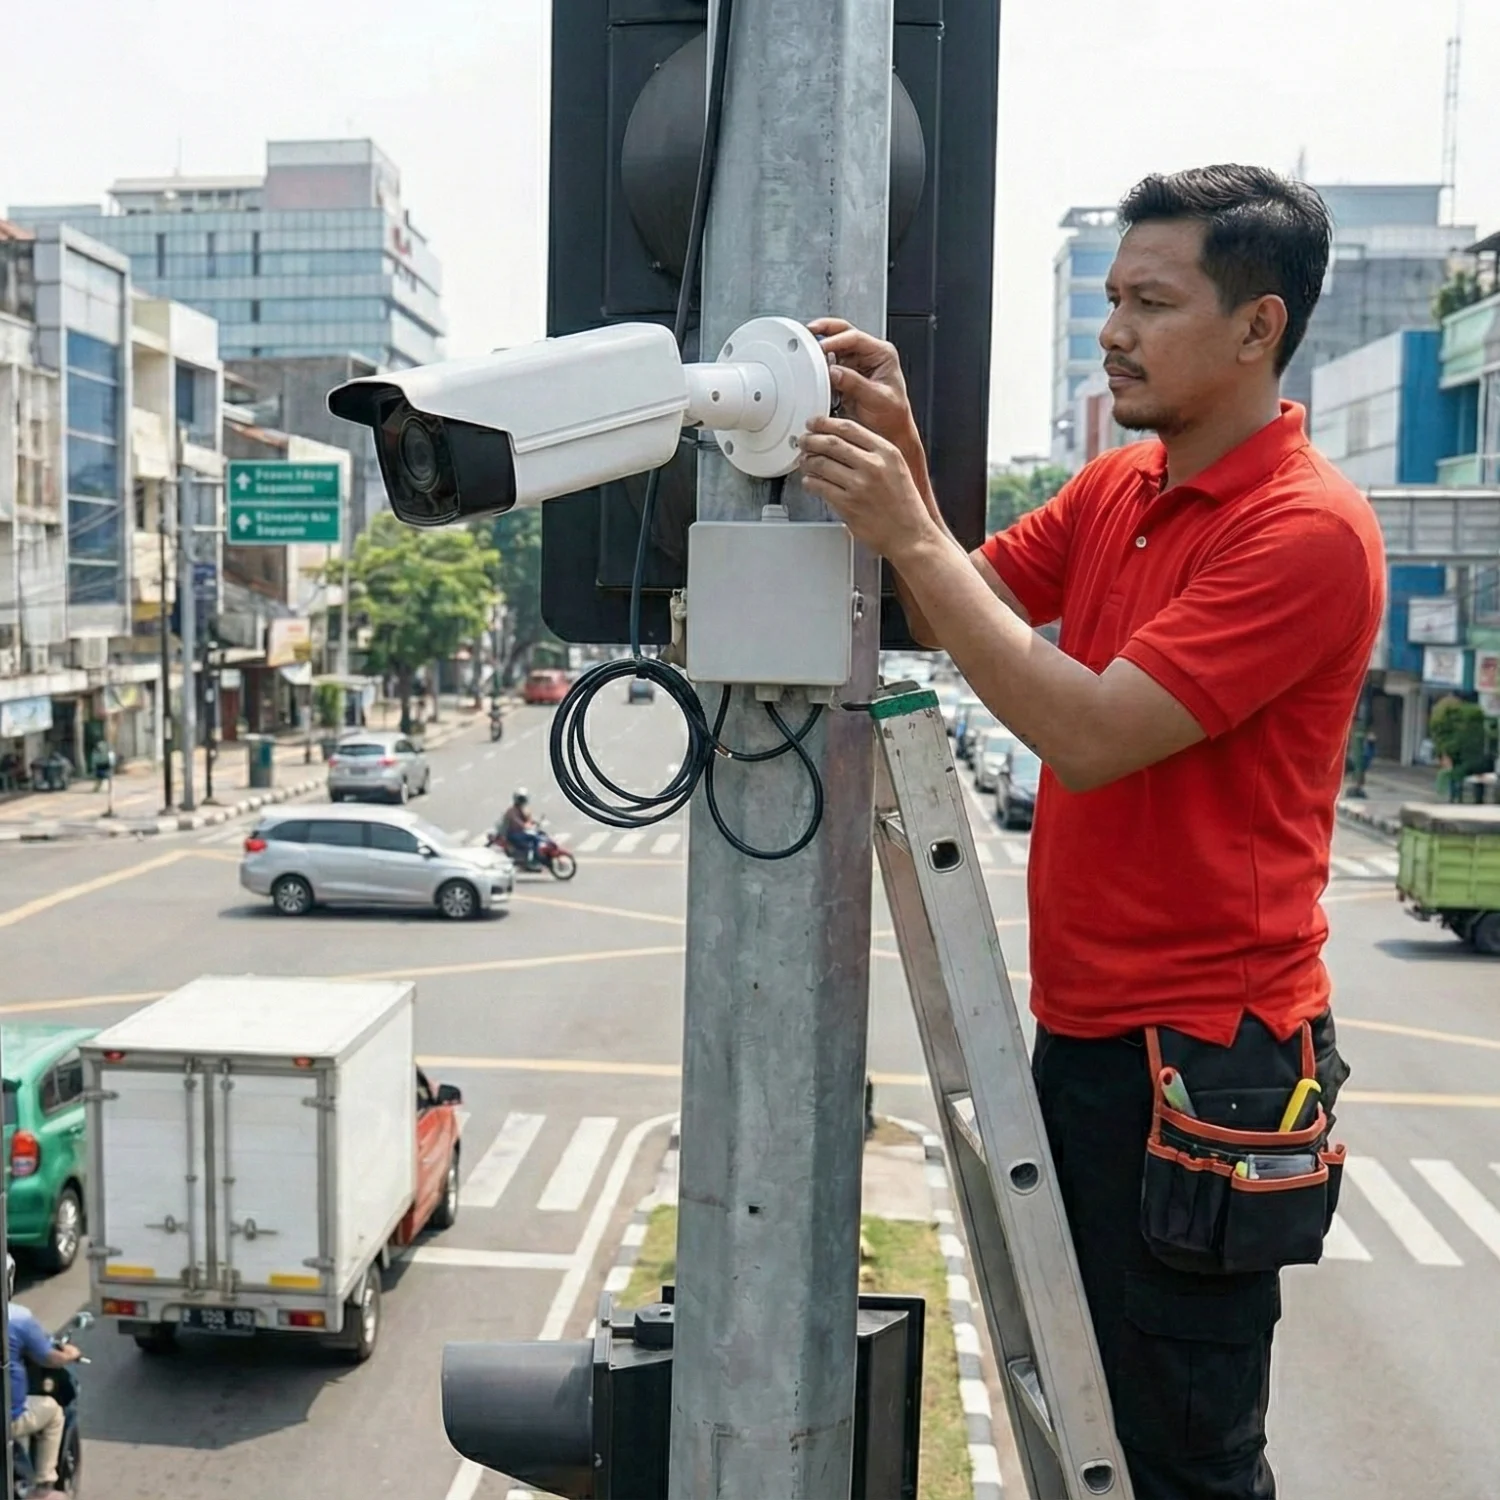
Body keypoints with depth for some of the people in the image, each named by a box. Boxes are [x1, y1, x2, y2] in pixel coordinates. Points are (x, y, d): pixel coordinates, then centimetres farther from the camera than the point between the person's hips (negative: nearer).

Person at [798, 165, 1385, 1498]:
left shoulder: (1308, 528, -17)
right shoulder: (1112, 490, 9)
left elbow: (1088, 733, -24)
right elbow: (957, 615, 8)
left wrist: (911, 533, -23)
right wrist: (899, 451, -7)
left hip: (1202, 1054, -8)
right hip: (1083, 1027, 8)